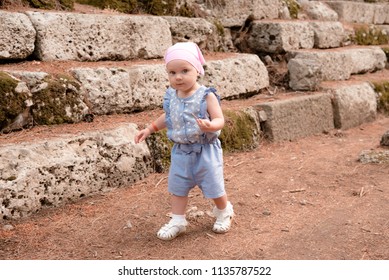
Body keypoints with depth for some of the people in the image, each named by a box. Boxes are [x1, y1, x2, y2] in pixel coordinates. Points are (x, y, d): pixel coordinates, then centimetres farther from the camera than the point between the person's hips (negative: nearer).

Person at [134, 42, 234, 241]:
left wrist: (210, 126, -42)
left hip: (205, 150, -5)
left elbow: (220, 120, -20)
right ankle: (177, 221, 27)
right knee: (177, 186, 12)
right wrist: (150, 129, 13)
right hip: (180, 151, 5)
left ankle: (224, 212, 36)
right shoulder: (171, 96, -3)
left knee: (213, 186, 8)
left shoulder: (206, 96, -19)